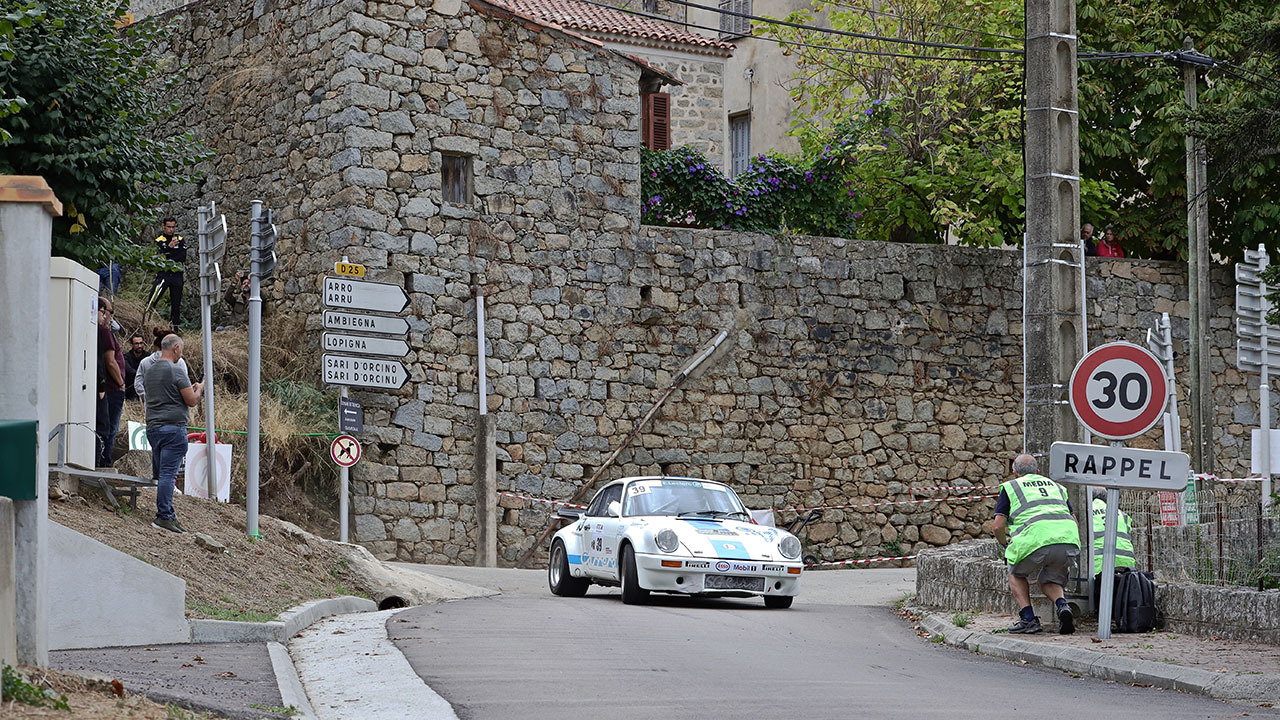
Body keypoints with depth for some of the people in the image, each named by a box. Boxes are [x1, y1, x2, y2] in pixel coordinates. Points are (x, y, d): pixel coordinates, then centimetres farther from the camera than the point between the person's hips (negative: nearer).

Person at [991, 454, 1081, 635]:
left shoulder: (1010, 487, 19)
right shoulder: (1055, 485, 32)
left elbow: (998, 525, 12)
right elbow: (1073, 520, 30)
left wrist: (1005, 545, 32)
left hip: (1037, 538, -4)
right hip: (1069, 541, 4)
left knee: (1016, 574, 25)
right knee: (1049, 581, 27)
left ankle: (1028, 618, 8)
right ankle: (1062, 606, -4)